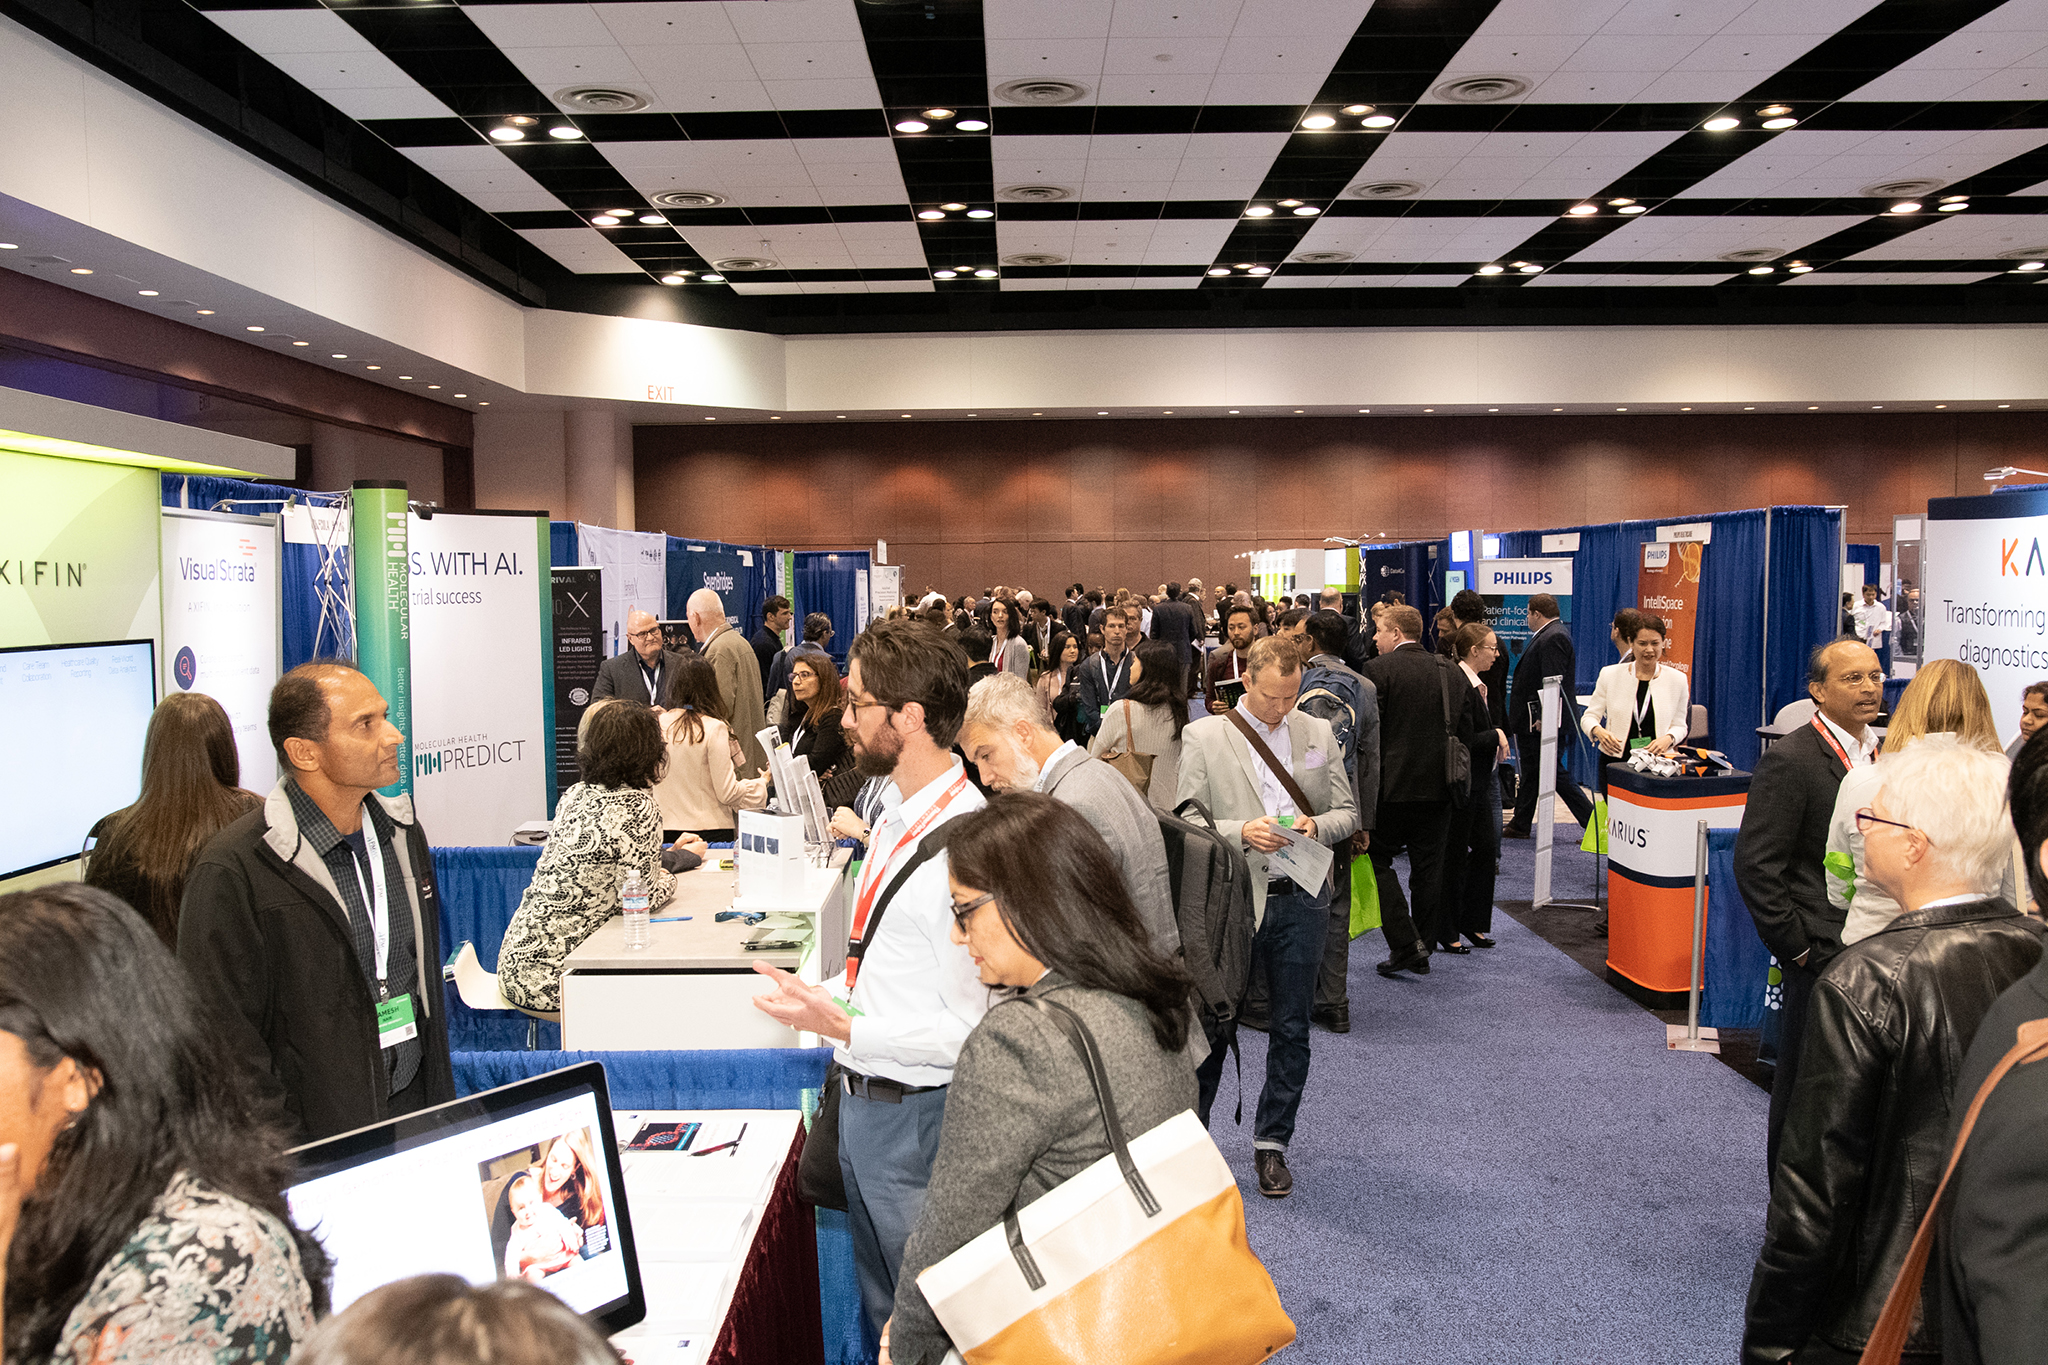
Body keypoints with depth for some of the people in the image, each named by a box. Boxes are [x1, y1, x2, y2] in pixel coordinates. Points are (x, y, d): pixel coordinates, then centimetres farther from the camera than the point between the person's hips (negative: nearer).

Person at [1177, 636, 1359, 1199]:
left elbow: (1348, 812, 11)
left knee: (1292, 1029, 11)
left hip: (1300, 901, 3)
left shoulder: (1319, 734, 8)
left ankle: (1271, 1142, 27)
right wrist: (1241, 832, -20)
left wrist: (1317, 826, -10)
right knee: (1214, 1026, 6)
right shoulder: (1203, 737, -2)